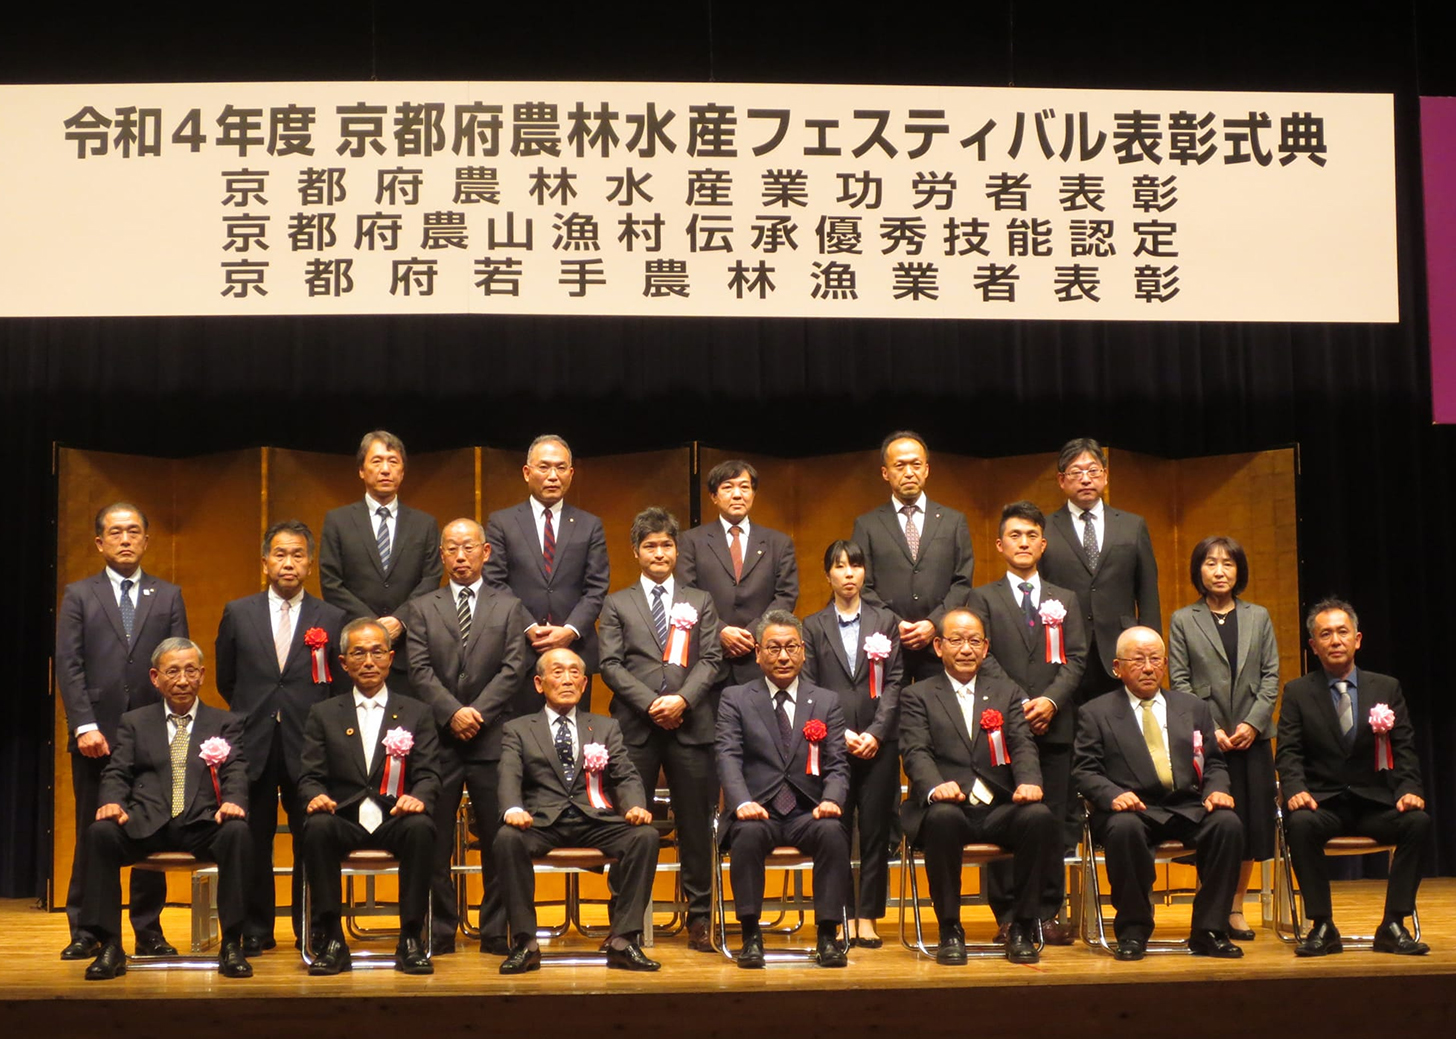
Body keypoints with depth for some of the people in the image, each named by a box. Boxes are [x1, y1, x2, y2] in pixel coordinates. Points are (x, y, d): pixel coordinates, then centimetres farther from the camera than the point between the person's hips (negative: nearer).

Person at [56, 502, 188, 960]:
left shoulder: (169, 596, 12)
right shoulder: (79, 595, 9)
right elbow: (67, 665, 1)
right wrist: (84, 725, -10)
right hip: (96, 737, -1)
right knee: (92, 837, 4)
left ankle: (149, 931, 11)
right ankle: (85, 933, 12)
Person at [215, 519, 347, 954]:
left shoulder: (331, 619, 4)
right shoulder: (237, 613, 7)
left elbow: (340, 687, 7)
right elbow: (226, 679, 14)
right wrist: (252, 715, 13)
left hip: (308, 747, -1)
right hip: (254, 747, 1)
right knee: (253, 843, 5)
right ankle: (255, 931, 17)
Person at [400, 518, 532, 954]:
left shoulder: (509, 607, 11)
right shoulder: (420, 608, 12)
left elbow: (513, 669, 0)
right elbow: (420, 671, 1)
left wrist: (478, 713, -11)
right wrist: (452, 713, -13)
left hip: (492, 738, 0)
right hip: (438, 739, 0)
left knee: (498, 841, 1)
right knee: (435, 842, 1)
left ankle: (496, 932, 9)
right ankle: (441, 931, 10)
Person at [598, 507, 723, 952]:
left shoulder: (700, 602, 16)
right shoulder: (617, 604, 12)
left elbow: (710, 660, 5)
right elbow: (611, 665, 2)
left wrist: (682, 699, -11)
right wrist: (651, 703, -10)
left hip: (690, 726, 1)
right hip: (636, 728, -1)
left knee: (696, 824, 3)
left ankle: (699, 919, 10)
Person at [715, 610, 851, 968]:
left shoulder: (826, 702, 15)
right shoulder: (735, 699, 10)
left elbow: (837, 764, 6)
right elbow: (728, 757, -3)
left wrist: (831, 800, -16)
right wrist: (743, 802, -22)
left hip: (808, 813, 1)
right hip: (757, 812, -1)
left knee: (832, 831, -31)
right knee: (748, 833, -34)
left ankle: (828, 935, -20)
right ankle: (750, 935, -21)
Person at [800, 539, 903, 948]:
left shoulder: (886, 621, 10)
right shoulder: (813, 627, 8)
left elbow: (894, 682, 4)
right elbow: (809, 689, 3)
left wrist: (876, 733, -8)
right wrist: (839, 733, -9)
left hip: (879, 742, 1)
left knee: (875, 831, 0)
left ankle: (867, 918, 6)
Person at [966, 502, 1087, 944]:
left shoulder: (1065, 601, 18)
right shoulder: (984, 598, 10)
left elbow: (1076, 658, 8)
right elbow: (982, 659, -1)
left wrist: (1051, 700, -10)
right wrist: (1017, 705, -12)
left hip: (1053, 725, 2)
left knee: (1053, 821, 0)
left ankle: (1047, 913, 6)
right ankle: (1008, 914, 2)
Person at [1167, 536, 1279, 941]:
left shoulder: (1259, 618, 12)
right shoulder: (1183, 620, 6)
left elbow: (1271, 675, 7)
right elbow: (1180, 681, 1)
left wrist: (1254, 722, -7)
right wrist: (1208, 728, -9)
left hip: (1252, 736, 2)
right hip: (1206, 738, -2)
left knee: (1253, 821, 1)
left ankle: (1236, 906, 13)